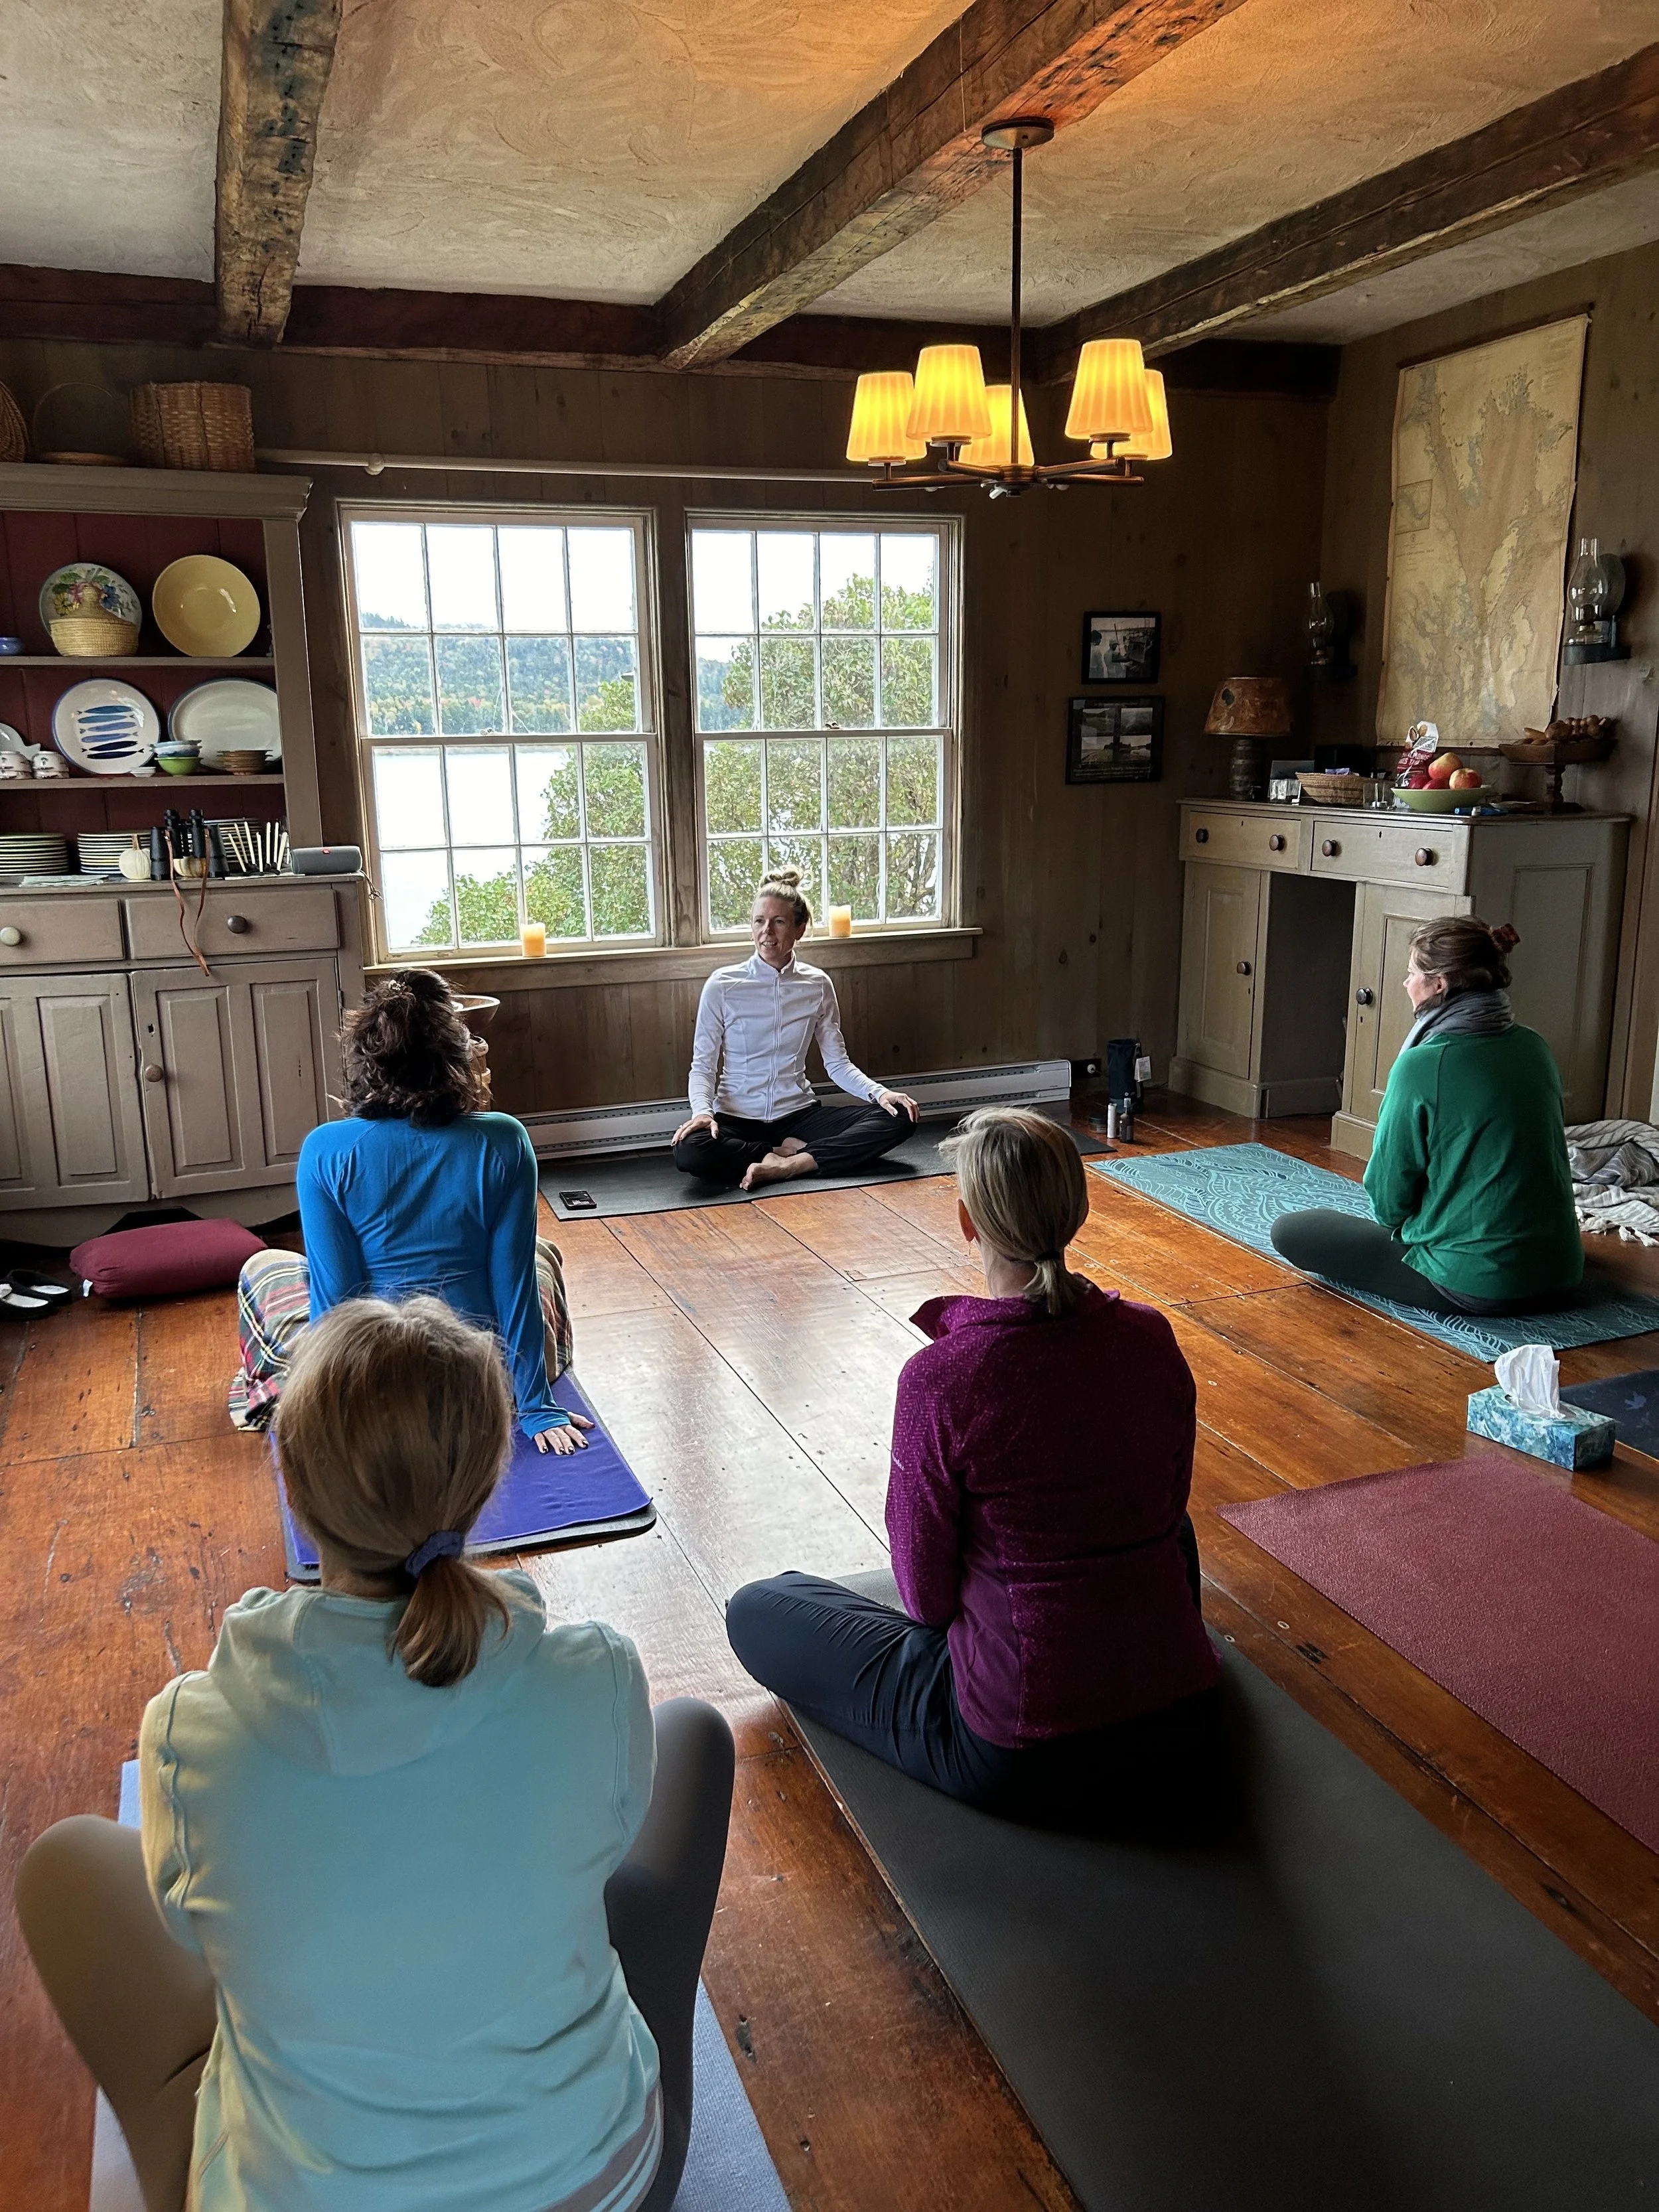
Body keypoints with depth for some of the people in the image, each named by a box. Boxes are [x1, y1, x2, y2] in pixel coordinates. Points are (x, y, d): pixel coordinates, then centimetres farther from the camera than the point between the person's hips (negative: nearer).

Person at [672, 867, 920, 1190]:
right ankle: (792, 1152, -15)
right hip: (737, 1119, -2)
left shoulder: (818, 985, 3)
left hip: (798, 1115, 3)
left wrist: (879, 1092, -14)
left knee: (898, 1117, -18)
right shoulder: (722, 985, -5)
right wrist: (702, 1110, -24)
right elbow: (703, 1065, -4)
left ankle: (789, 1164, -25)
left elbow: (838, 1063, 5)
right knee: (689, 1151, -36)